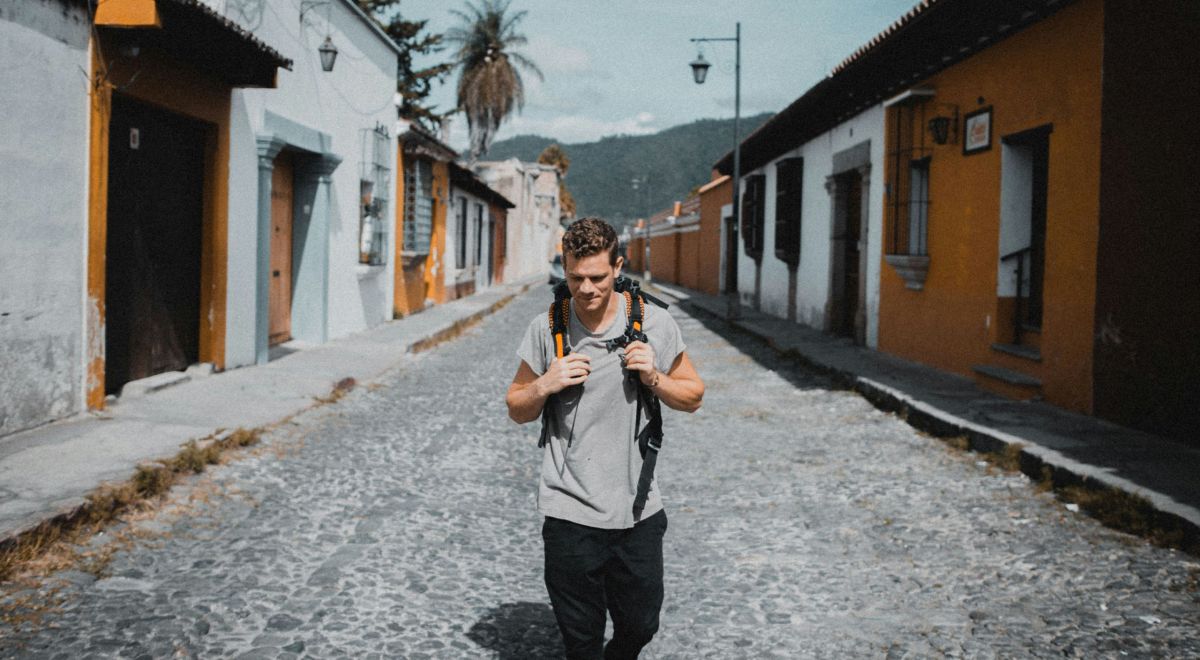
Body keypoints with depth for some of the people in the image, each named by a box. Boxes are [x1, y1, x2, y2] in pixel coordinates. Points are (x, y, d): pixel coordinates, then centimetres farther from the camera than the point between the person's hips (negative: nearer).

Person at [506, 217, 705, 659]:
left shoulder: (654, 323, -2)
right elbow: (517, 411, 8)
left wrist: (654, 379, -12)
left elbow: (692, 397, 8)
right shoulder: (546, 328, -2)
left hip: (638, 510, 1)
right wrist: (545, 385, -13)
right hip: (570, 513, -1)